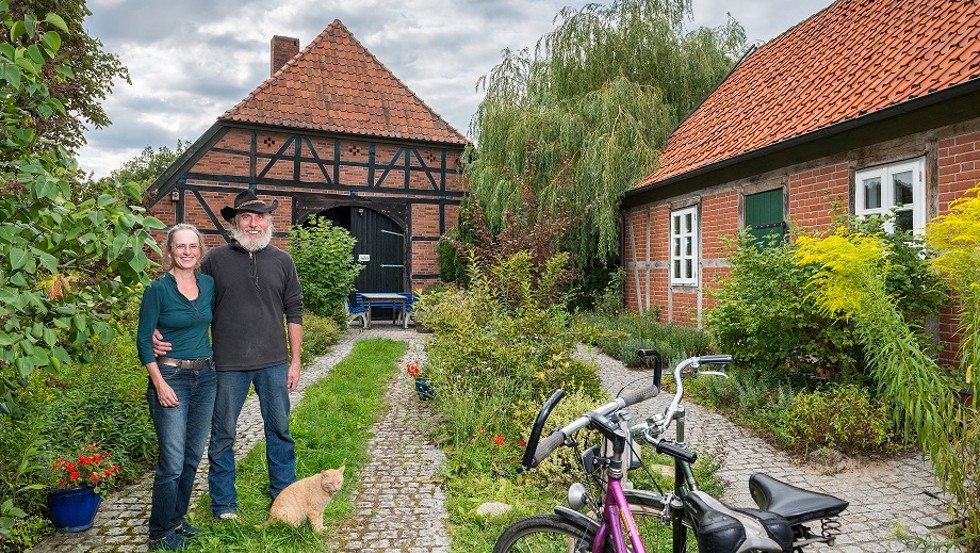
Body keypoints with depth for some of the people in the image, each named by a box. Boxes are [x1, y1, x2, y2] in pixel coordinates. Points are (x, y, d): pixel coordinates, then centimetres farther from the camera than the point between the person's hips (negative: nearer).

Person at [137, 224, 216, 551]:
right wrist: (159, 383, -14)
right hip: (171, 378, -5)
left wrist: (212, 366, 13)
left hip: (205, 376, 6)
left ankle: (177, 519, 30)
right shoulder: (158, 289, -10)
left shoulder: (208, 284, 5)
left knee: (192, 456, 13)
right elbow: (143, 340, -8)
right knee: (173, 462, -2)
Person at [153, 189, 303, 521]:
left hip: (273, 363, 1)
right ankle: (223, 503, 26)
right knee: (223, 433, 9)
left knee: (279, 429, 12)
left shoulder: (282, 261, 4)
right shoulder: (216, 260, 0)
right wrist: (163, 334, -12)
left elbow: (294, 313, 6)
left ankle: (284, 492, 30)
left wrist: (295, 361, 4)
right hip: (229, 364, -1)